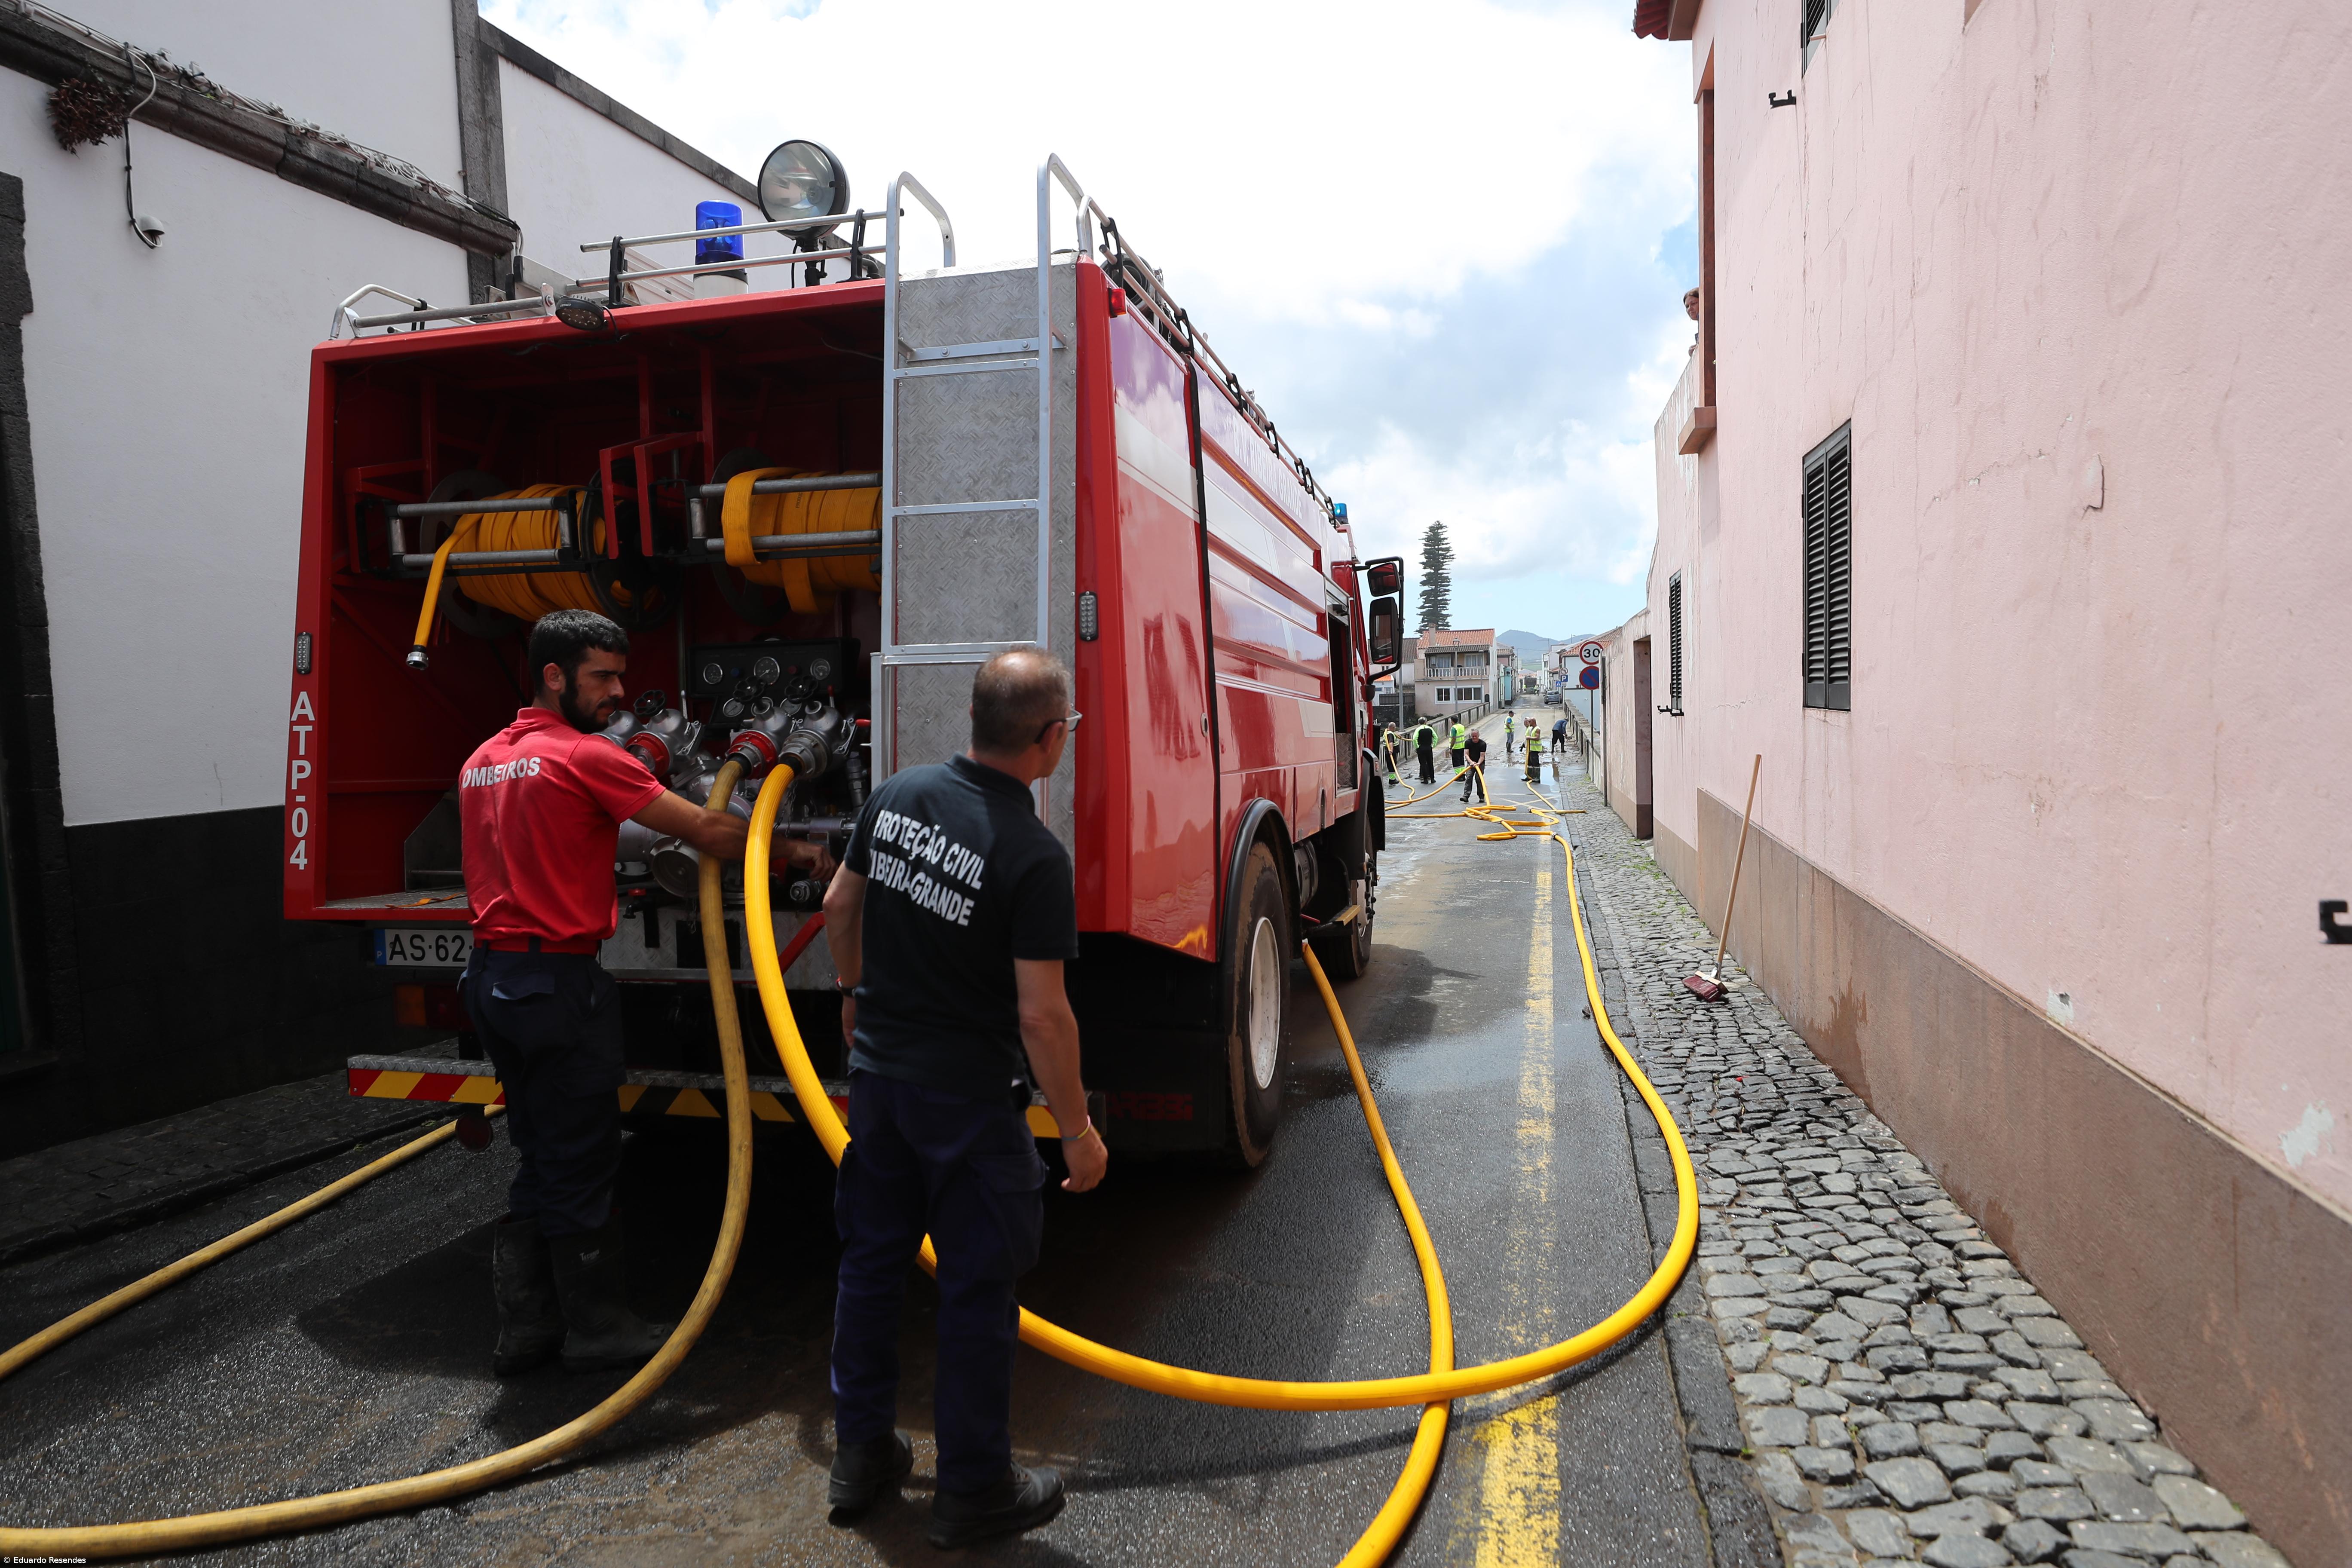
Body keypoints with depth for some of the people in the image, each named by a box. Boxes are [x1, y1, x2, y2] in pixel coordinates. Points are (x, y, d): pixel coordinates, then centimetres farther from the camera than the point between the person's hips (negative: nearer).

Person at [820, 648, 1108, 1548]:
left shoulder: (898, 795, -4)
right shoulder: (1034, 858, -24)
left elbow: (840, 907, 9)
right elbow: (1043, 1015, -23)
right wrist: (1077, 1130, -11)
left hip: (879, 1068, 7)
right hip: (971, 1095, -6)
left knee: (871, 1259, 19)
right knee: (978, 1287, 9)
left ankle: (860, 1454, 35)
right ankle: (972, 1489, 24)